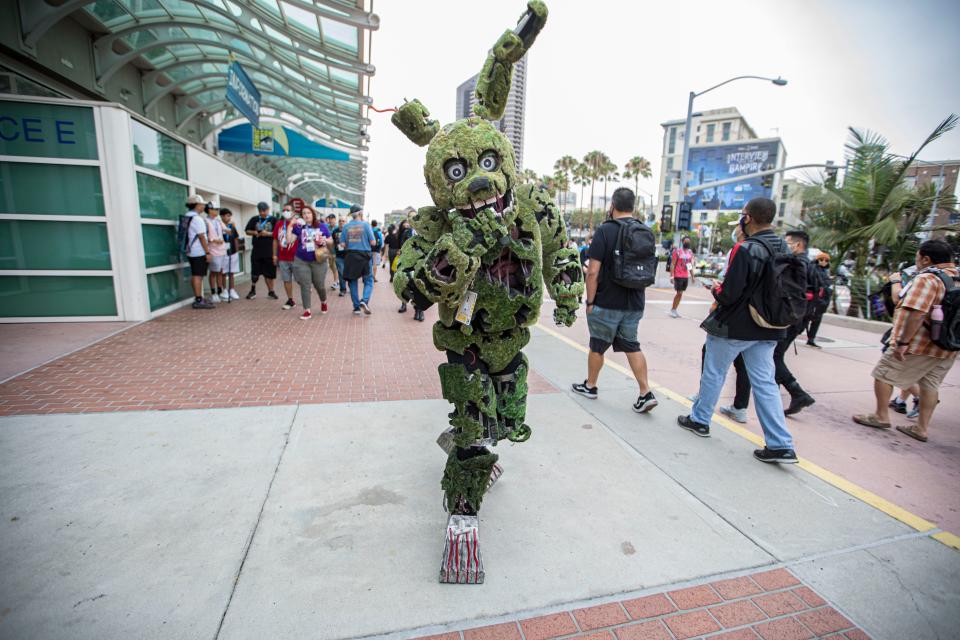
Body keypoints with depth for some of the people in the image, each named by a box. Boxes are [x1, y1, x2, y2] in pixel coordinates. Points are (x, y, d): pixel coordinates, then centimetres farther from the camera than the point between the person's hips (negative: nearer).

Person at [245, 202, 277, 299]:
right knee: (254, 272, 5)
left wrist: (268, 233, -17)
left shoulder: (273, 220, 2)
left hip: (270, 250, -2)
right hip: (257, 250, 2)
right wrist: (254, 233, -8)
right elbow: (247, 231, 12)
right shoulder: (254, 220, 10)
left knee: (270, 273, 5)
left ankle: (271, 291, 17)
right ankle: (253, 291, 19)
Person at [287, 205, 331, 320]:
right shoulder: (298, 227, 1)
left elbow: (331, 241, 9)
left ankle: (323, 302, 39)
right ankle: (307, 311, 7)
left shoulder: (322, 226, 2)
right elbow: (289, 241, -5)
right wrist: (290, 226, -10)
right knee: (305, 286, 0)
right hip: (301, 261, 1)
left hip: (318, 261, 0)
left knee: (319, 285, 8)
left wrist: (324, 240, -12)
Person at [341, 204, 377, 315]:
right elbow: (373, 243, -7)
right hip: (364, 256, -2)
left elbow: (343, 244, 0)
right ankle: (364, 301, -16)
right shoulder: (365, 225, -5)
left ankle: (357, 307, 12)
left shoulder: (346, 226, 1)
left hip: (350, 256, 3)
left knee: (353, 282, 11)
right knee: (368, 281, 8)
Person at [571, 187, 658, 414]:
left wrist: (590, 301, -10)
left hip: (606, 303, -5)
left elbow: (593, 271, -18)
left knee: (597, 346, 11)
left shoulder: (605, 230, -13)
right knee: (632, 346, 14)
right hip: (635, 303, 5)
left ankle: (590, 386, 28)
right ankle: (646, 393, 9)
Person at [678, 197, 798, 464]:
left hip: (734, 327, -6)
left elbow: (729, 294, -21)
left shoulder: (745, 249, -19)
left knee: (714, 373, 12)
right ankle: (781, 445, 10)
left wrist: (716, 290, -1)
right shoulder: (783, 248, 4)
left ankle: (699, 420, 27)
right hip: (768, 330, 6)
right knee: (765, 383, 10)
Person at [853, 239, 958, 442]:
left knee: (883, 374, 6)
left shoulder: (927, 278, -17)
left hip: (918, 344, -8)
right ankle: (922, 428, 20)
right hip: (947, 348, 8)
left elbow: (916, 312, -28)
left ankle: (881, 416, 14)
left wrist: (902, 342, -26)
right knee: (931, 384, 14)